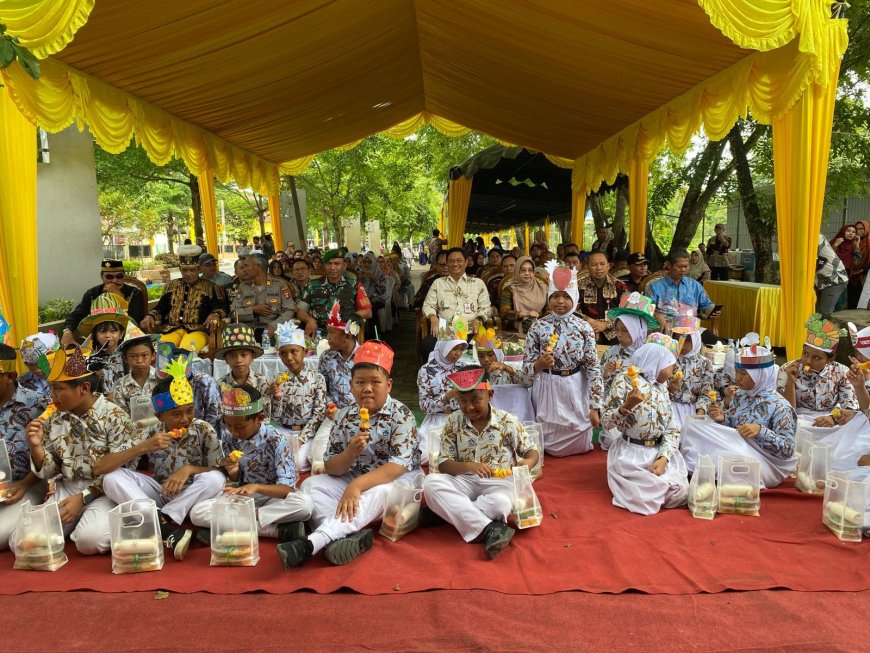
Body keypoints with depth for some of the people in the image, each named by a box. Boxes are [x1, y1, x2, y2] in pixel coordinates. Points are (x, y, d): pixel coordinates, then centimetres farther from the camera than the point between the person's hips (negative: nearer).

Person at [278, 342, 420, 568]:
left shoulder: (401, 415, -14)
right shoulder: (344, 416, -2)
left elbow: (399, 465, -24)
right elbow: (331, 468, -1)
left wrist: (356, 485, -34)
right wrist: (350, 453, -24)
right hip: (354, 480, 5)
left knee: (377, 493, -37)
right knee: (310, 485, -14)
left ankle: (311, 543, -47)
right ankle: (350, 534, -37)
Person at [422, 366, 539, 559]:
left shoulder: (508, 421, -4)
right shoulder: (453, 422, 0)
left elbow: (532, 451, 5)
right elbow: (443, 464, -3)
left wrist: (528, 462, -21)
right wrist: (468, 466, -24)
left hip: (499, 482, -2)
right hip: (465, 481, 3)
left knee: (500, 504, -39)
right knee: (430, 482, -29)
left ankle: (450, 512, -16)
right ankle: (488, 528, -33)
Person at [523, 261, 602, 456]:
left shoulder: (584, 328, -7)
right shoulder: (538, 327, -7)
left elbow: (593, 368, -5)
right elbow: (526, 366, -3)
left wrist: (595, 406, -7)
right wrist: (539, 365, -27)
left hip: (576, 389, 1)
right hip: (547, 389, 0)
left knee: (579, 444, 13)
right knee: (550, 445, 11)